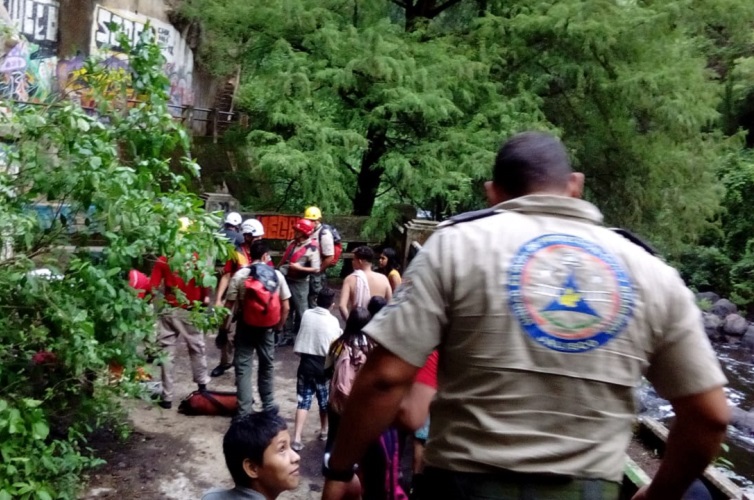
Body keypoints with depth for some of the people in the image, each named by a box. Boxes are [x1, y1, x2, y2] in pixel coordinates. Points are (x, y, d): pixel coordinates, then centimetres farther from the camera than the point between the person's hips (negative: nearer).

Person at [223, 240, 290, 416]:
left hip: (245, 327, -2)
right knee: (267, 366, 19)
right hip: (267, 328, 2)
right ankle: (268, 406, 30)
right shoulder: (277, 275, -5)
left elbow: (229, 306, -9)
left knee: (243, 368, 5)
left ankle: (245, 411, 3)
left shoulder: (240, 275, -9)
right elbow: (285, 307, -4)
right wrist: (279, 326, 10)